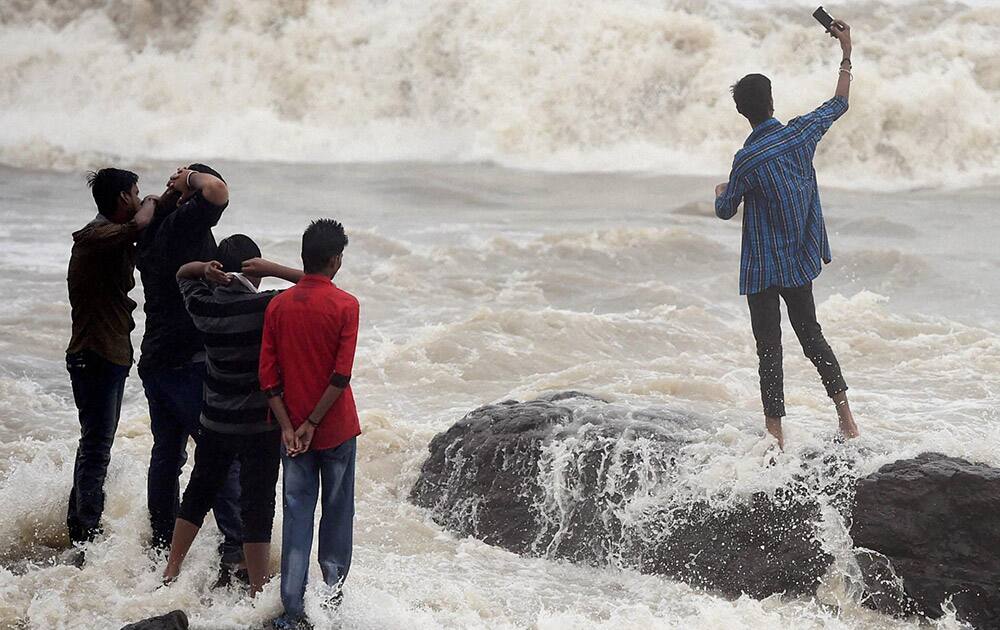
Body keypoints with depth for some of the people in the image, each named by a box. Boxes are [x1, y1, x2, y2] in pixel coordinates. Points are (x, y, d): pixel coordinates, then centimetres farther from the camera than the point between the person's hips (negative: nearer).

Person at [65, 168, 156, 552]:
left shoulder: (113, 236, 15)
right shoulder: (97, 235, -18)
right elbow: (138, 226, -36)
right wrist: (151, 203, -14)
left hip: (111, 354, 10)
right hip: (95, 356, -10)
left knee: (97, 443, 17)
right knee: (96, 445, -8)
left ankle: (81, 524, 27)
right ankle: (86, 533, -4)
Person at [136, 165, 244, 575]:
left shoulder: (153, 231, 12)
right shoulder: (184, 224, -14)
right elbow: (216, 192, -31)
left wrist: (174, 189, 22)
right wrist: (193, 178, -13)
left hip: (155, 362, 9)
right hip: (190, 363, -9)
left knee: (167, 455, 15)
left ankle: (162, 544, 21)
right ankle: (237, 549, -14)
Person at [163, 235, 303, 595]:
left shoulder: (204, 306, -4)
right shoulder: (268, 307, -18)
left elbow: (181, 275, 17)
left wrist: (204, 268, -4)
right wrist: (273, 269, -18)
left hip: (215, 423, 4)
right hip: (261, 426, -4)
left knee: (198, 493, 20)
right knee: (257, 506, 1)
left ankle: (171, 571, 28)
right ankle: (258, 591, 5)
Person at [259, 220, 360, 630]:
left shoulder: (278, 306, -1)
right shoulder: (345, 305, -12)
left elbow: (268, 375, -3)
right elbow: (342, 375, -16)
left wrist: (288, 427, -2)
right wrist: (312, 423, -10)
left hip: (293, 431, 3)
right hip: (336, 428, -3)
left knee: (297, 515, 6)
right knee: (338, 512, 13)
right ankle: (334, 593, 25)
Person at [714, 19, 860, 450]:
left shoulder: (747, 160, -19)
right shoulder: (801, 132, -5)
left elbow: (726, 211, -4)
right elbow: (839, 104, 14)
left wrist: (720, 192, 19)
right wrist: (847, 54, 23)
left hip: (762, 268, -5)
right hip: (800, 260, 6)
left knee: (769, 349, -1)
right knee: (811, 335, 20)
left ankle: (775, 434, 0)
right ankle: (845, 414, 16)